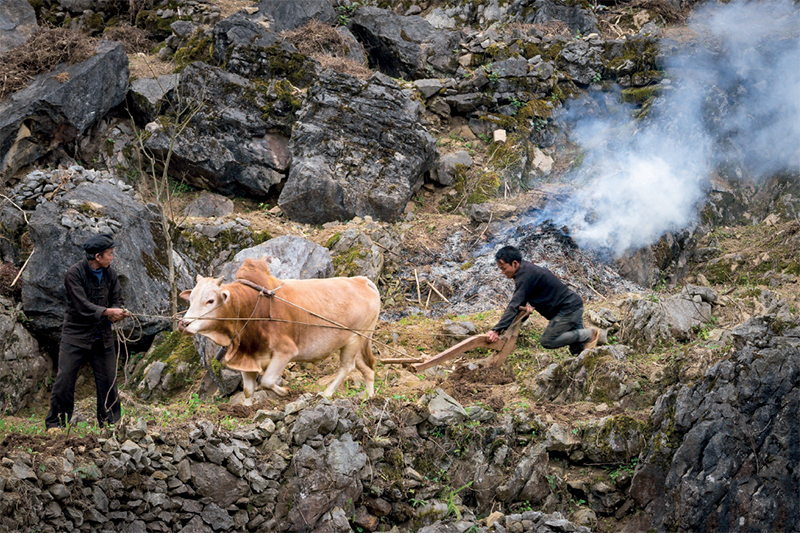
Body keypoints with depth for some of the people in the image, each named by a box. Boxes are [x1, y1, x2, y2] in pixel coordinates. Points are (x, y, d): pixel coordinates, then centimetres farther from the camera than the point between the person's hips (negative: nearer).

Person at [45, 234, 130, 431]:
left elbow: (117, 301, 5)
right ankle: (55, 422, 6)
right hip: (76, 335, -5)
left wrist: (116, 314, -19)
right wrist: (108, 312, -25)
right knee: (64, 379, -5)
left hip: (102, 337, 5)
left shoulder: (110, 274, 5)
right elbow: (82, 306, -20)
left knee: (108, 381, 3)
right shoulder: (75, 273, -13)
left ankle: (110, 422, 15)